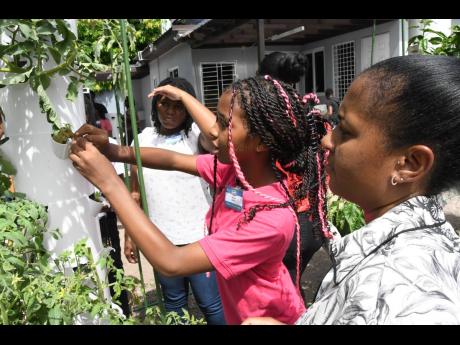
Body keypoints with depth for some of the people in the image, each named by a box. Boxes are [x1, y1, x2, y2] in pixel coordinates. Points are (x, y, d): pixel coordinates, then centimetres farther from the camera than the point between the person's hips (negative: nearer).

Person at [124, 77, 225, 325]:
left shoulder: (197, 134, -6)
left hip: (198, 236, -4)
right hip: (161, 239, 4)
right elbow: (135, 192, 10)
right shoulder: (143, 138, 5)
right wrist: (129, 235, 10)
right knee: (174, 303, 21)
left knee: (211, 305, 6)